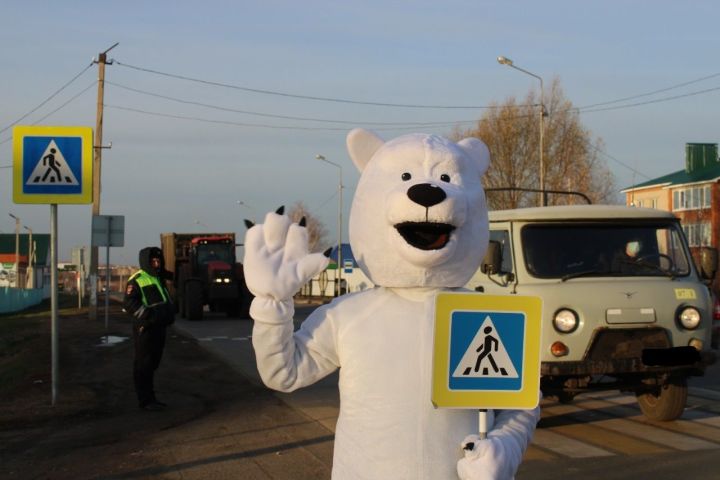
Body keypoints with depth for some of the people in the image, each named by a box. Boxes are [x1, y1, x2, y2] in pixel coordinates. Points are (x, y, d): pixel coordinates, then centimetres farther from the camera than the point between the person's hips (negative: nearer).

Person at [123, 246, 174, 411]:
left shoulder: (159, 279, 17)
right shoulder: (137, 280, -10)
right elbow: (129, 303, -18)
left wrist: (169, 315, 22)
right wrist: (147, 314, -25)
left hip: (159, 328, 9)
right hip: (145, 328, -9)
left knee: (152, 364, 14)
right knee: (144, 365, -5)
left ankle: (149, 398, 21)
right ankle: (145, 400, -3)